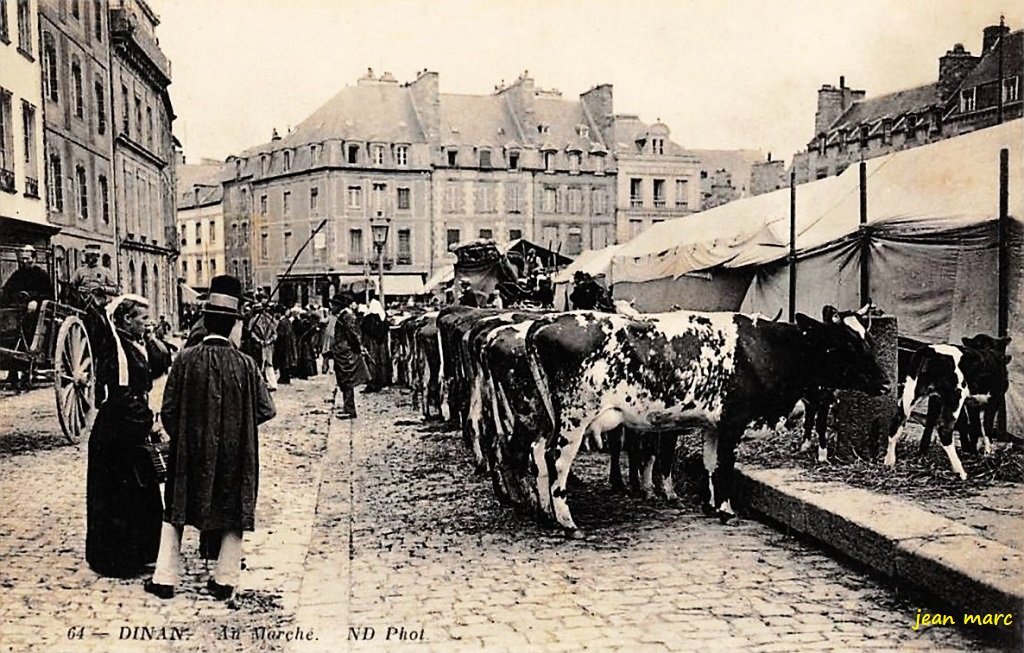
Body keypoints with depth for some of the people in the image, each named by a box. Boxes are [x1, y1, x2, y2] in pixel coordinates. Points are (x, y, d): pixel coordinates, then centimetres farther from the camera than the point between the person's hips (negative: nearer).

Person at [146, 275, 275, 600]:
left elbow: (168, 410, -6)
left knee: (175, 511, 16)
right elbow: (265, 410, -8)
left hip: (190, 452, 1)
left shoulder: (186, 359, -9)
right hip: (235, 454, -1)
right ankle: (225, 580, 19)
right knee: (233, 513, 14)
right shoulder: (245, 364, -12)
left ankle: (165, 578, 19)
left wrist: (182, 437, 12)